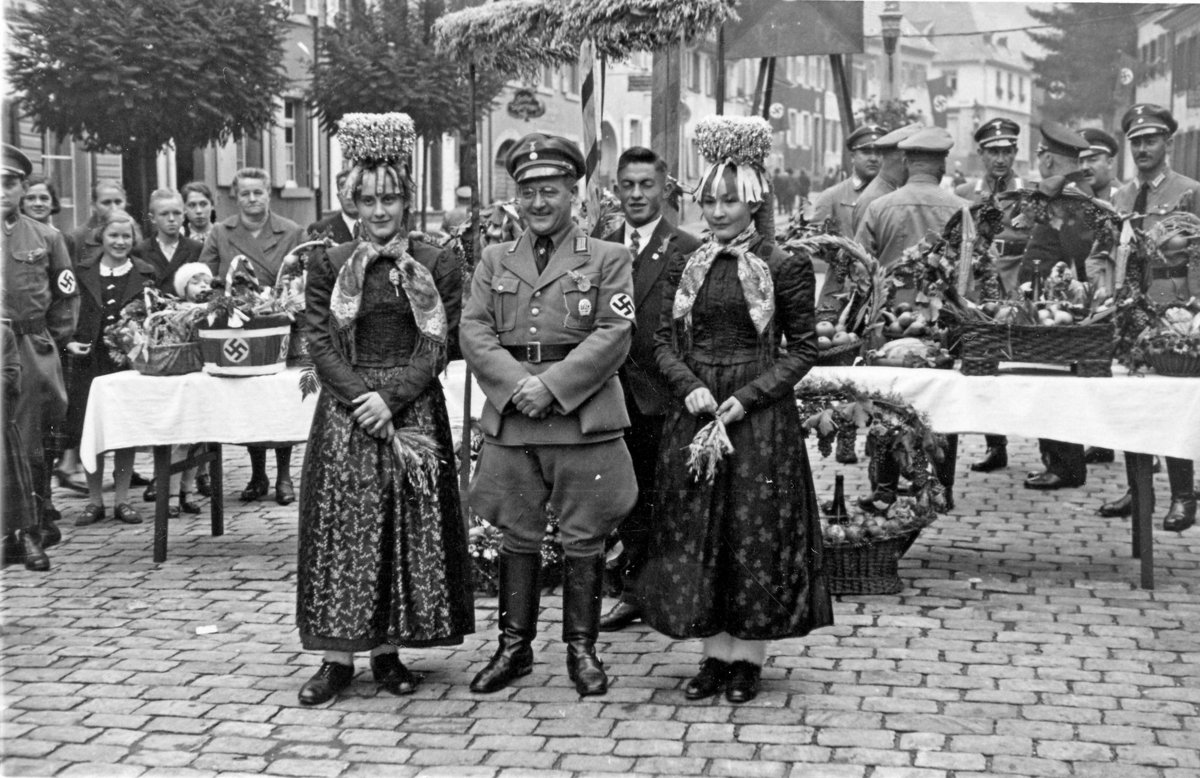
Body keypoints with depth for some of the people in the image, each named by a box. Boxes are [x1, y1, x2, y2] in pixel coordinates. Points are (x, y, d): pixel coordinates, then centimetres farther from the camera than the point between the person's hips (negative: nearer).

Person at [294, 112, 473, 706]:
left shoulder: (437, 267, 3)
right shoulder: (328, 264, 4)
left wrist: (390, 396, -15)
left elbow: (436, 346, -3)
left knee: (408, 527, 3)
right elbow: (319, 343, -1)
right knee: (342, 529, 0)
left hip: (414, 409, 0)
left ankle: (388, 650, 14)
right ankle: (338, 656, 7)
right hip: (344, 412, 0)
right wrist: (360, 396, -15)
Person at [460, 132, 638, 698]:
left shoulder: (608, 260, 4)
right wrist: (516, 384, -12)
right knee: (516, 538, 9)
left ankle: (582, 648, 14)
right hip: (509, 420, 3)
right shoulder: (495, 260, 13)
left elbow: (613, 335, -7)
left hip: (584, 419, -2)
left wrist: (552, 386, -15)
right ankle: (514, 645, 19)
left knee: (583, 541, 4)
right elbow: (474, 332, 4)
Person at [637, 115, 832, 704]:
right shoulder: (685, 268, 7)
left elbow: (802, 349, -4)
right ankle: (714, 653, 17)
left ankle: (749, 656, 13)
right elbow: (664, 341, 8)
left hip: (760, 416, -4)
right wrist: (688, 386, -11)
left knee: (757, 534, 2)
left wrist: (748, 397, -14)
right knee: (696, 533, 6)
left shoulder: (785, 268, -4)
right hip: (693, 412, 4)